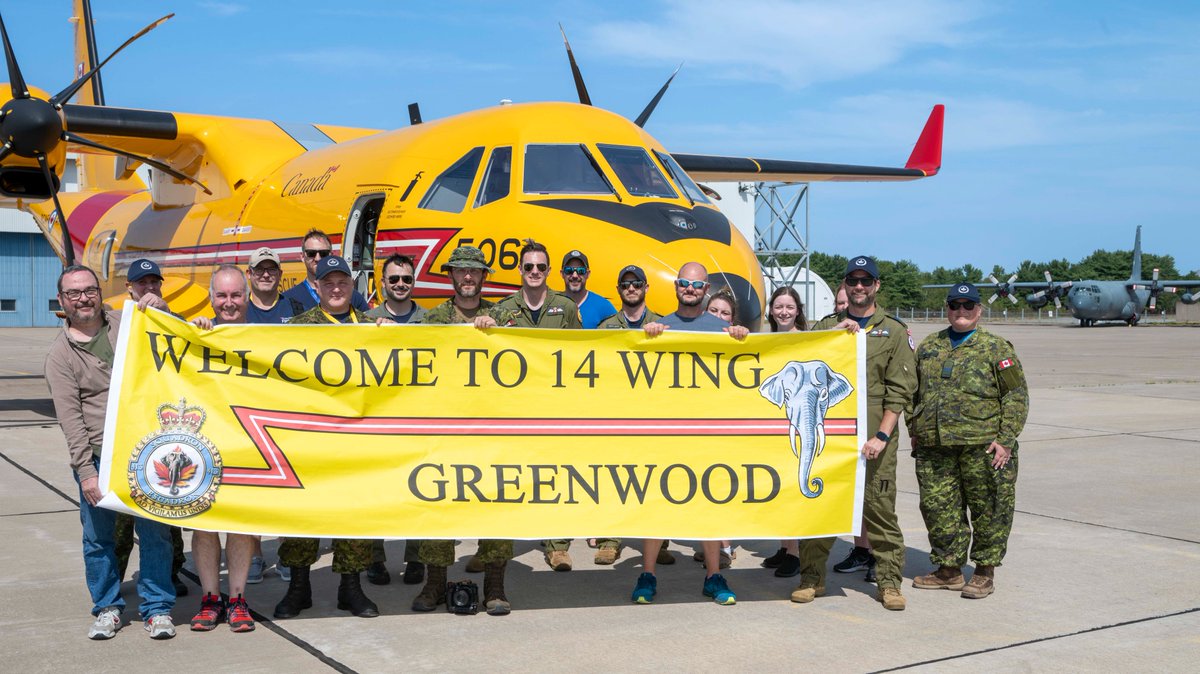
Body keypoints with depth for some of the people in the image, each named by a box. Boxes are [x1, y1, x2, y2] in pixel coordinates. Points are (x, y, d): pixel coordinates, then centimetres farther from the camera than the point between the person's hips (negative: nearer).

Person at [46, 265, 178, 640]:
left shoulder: (127, 324, 8)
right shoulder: (60, 354, 1)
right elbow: (70, 418, -4)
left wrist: (161, 309, 0)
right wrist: (85, 470, -11)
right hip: (97, 459, -1)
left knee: (154, 532, 2)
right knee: (97, 538, 7)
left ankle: (157, 609, 13)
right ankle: (107, 608, 24)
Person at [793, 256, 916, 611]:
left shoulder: (894, 331, 6)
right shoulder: (827, 325, 15)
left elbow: (900, 391, 0)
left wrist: (882, 435, -10)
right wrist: (836, 332, -8)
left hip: (874, 438, -2)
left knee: (880, 509, 0)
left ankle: (889, 582, 11)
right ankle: (812, 577, 15)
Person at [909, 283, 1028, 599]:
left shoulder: (997, 348, 2)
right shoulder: (928, 347, 15)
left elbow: (1016, 397, -2)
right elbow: (915, 393, 22)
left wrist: (1006, 440, -10)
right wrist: (915, 432, 14)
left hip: (984, 447, -4)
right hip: (934, 449, 4)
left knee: (988, 511, 2)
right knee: (938, 509, 6)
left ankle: (985, 572, 16)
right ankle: (949, 569, 20)